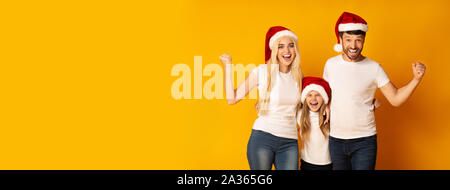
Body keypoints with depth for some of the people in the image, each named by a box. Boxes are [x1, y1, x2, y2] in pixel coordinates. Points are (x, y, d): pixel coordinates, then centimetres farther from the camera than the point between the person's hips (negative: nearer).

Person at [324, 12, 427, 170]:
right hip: (336, 139, 3)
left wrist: (416, 79, -17)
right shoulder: (331, 64, 1)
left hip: (364, 141, -3)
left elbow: (395, 99, -5)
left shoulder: (374, 68, -6)